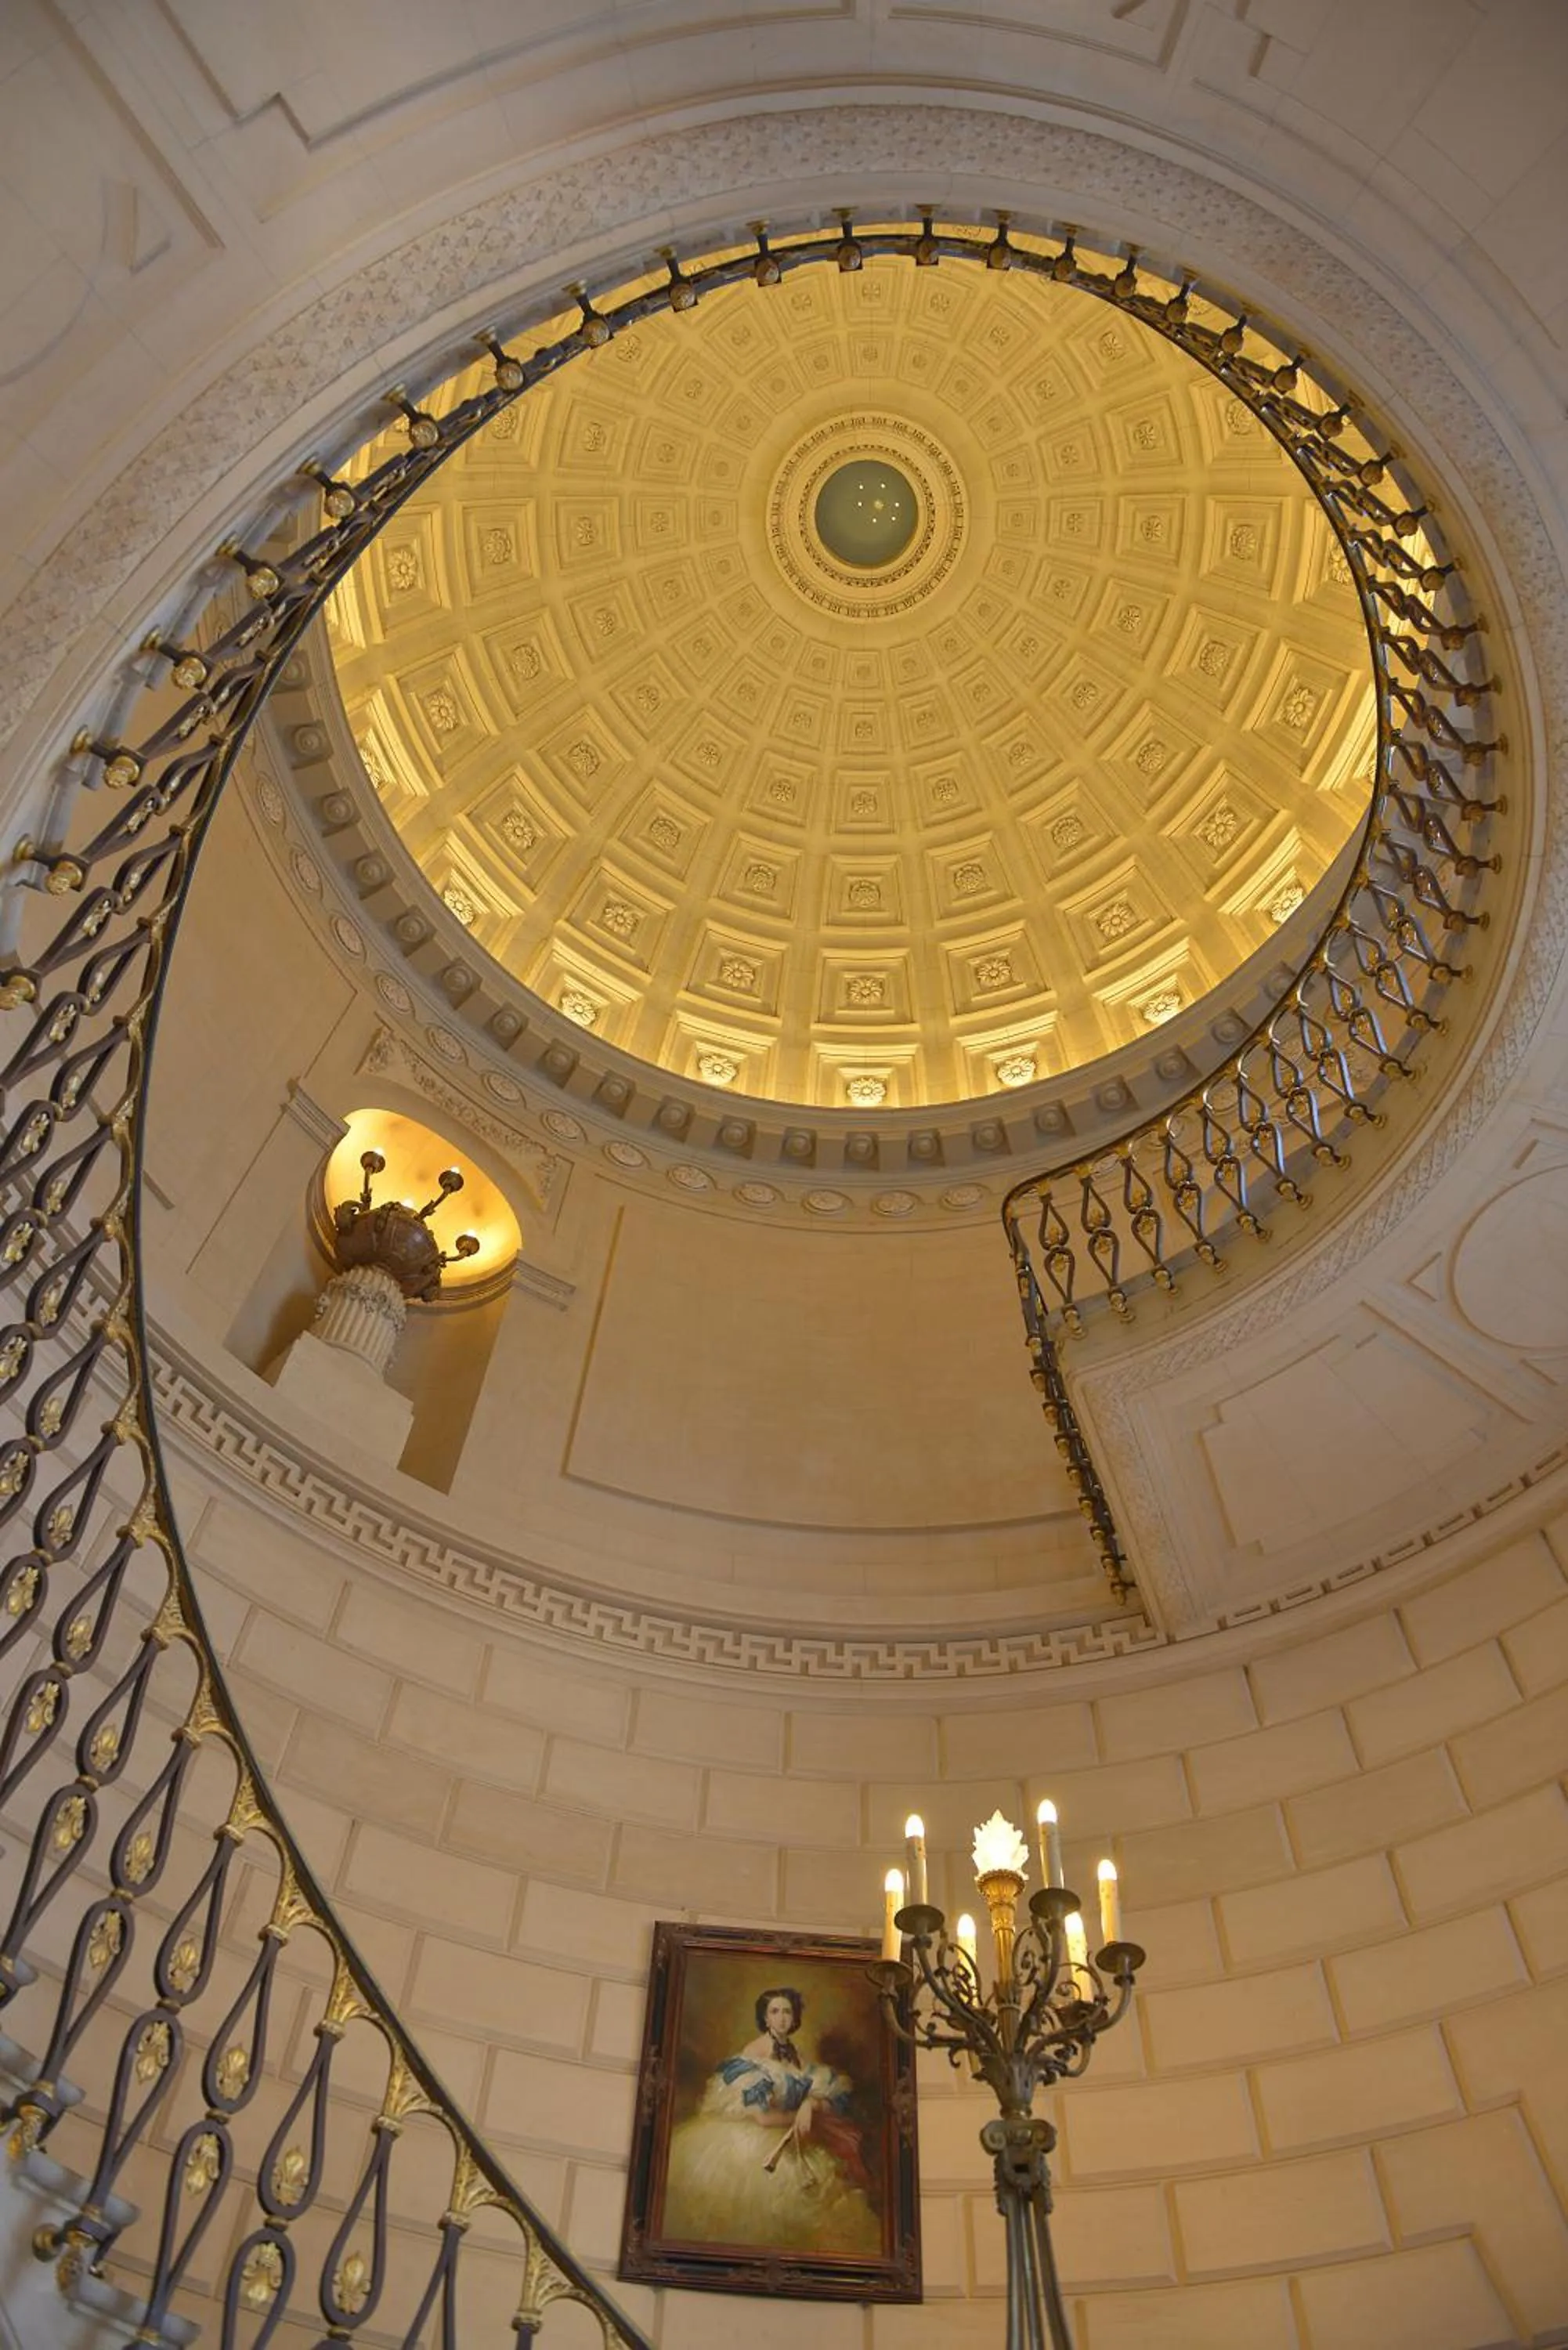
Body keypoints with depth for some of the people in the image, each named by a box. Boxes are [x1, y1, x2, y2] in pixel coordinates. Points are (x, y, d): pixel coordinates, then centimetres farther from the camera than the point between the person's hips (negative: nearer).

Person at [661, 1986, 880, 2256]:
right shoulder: (752, 2056, -14)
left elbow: (835, 2098, 2)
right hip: (751, 2138, -6)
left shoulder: (795, 2053, 5)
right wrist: (799, 2116, -8)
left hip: (786, 2138, 6)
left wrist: (811, 2105, -19)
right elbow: (762, 2117, -19)